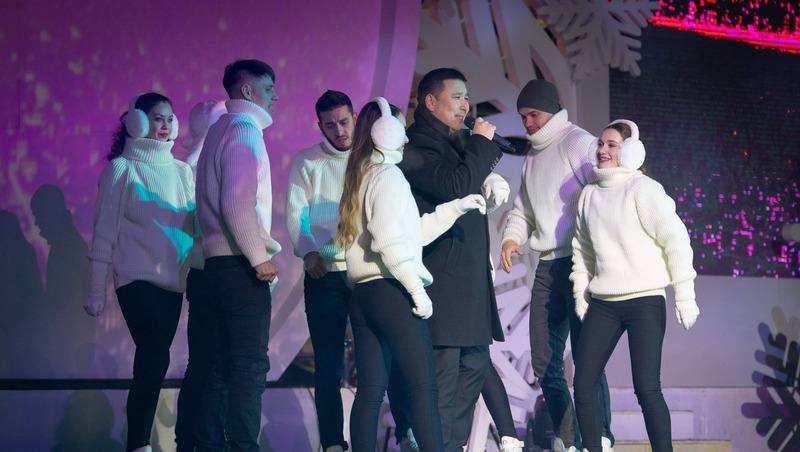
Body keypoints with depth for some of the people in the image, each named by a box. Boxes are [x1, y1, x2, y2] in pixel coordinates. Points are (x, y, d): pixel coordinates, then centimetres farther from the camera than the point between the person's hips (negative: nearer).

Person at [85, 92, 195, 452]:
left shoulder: (182, 170, 12)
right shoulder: (121, 168, -1)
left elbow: (196, 221, 14)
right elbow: (105, 231, -3)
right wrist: (96, 290, -5)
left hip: (173, 280, 5)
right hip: (138, 278, -5)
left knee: (152, 359, 6)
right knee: (155, 358, -16)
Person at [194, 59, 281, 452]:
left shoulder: (220, 129, 19)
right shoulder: (244, 129, -10)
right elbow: (237, 203, -21)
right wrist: (259, 257, -17)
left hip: (220, 260, 10)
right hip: (240, 262, -10)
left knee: (223, 364, 12)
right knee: (250, 365, -9)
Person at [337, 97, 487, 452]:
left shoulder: (359, 179, 20)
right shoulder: (388, 175, -7)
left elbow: (411, 232, 21)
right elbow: (390, 241, -19)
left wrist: (456, 208, 20)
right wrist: (418, 289, -17)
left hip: (362, 295, 9)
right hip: (393, 292, -9)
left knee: (370, 391, 6)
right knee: (423, 387, -8)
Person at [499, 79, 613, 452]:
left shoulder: (577, 142, -4)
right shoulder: (531, 158, 21)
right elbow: (523, 210, 26)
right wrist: (512, 237, 5)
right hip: (547, 267, 8)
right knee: (544, 362, 7)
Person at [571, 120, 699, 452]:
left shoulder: (643, 188, -7)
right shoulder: (589, 195, 11)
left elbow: (675, 239, -9)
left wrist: (685, 296, -12)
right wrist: (580, 295, 15)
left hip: (645, 302, -6)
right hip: (602, 304, 6)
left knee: (646, 388, -12)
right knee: (583, 384, 2)